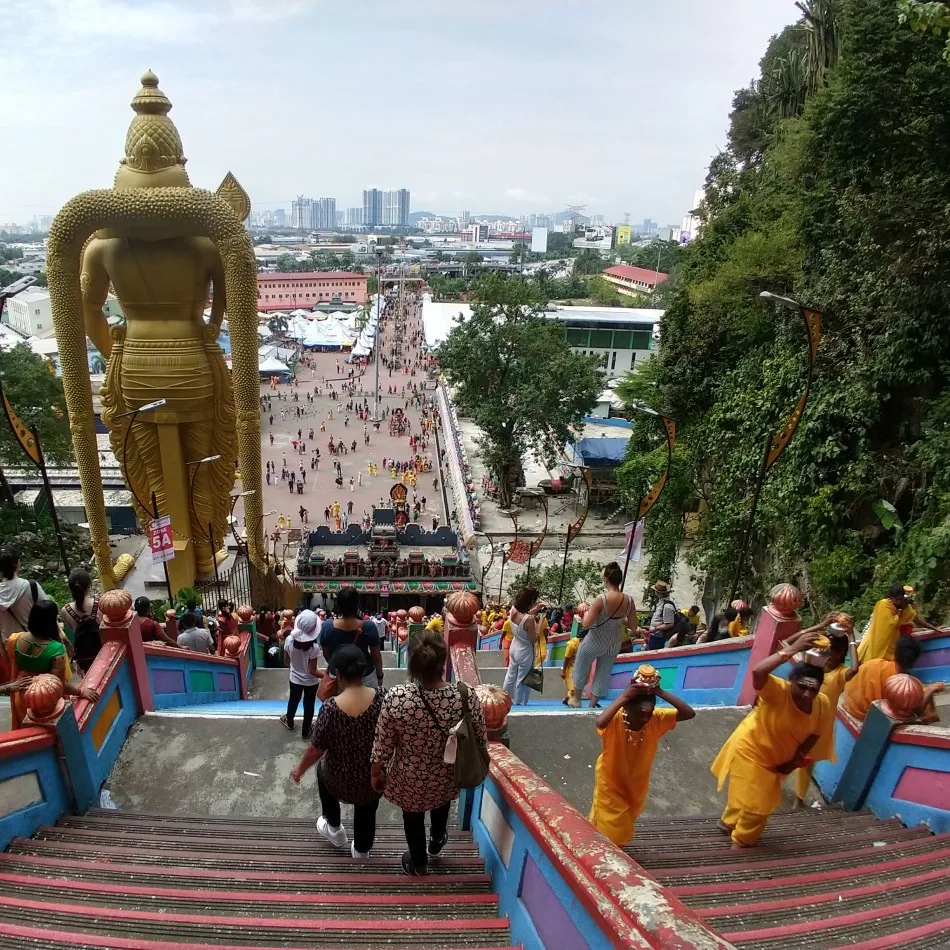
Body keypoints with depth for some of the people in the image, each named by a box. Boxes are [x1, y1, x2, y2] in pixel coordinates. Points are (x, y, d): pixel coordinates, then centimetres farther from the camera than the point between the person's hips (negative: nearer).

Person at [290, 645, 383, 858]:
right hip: (374, 777, 1)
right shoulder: (382, 698, -22)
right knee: (366, 812, 30)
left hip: (340, 780, -1)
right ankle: (361, 852, 53)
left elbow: (316, 749, -16)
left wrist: (300, 769, 4)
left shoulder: (330, 708, -28)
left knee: (322, 768, 33)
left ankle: (334, 829, 47)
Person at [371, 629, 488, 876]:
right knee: (442, 800, 37)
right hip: (447, 777, 1)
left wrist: (376, 773, 3)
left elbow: (382, 746, -17)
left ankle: (418, 864, 54)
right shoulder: (467, 697, -28)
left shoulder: (395, 698, -32)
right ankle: (437, 840, 60)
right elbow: (480, 742, -12)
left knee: (413, 815, 30)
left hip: (409, 779, -1)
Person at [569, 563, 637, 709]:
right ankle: (593, 704, 33)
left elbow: (586, 624, -23)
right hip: (613, 644, 4)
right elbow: (633, 627, -3)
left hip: (595, 641, -4)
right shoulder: (629, 600, -12)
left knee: (581, 668, 22)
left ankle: (576, 699, 38)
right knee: (603, 673, 22)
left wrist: (586, 613, -4)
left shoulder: (601, 599, -26)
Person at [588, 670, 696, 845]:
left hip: (636, 781, 5)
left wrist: (661, 693, -44)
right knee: (609, 826, 12)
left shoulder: (656, 719, -24)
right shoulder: (616, 720, -36)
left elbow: (689, 713, -34)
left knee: (625, 823, 28)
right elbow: (600, 722, -61)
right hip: (611, 779, -5)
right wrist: (624, 696, -59)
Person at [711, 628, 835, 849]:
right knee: (754, 801, 3)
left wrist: (794, 761, -1)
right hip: (750, 748, -7)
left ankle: (729, 823, 53)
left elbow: (812, 737, -3)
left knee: (763, 799, 26)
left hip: (776, 756, 7)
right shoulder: (778, 691, -35)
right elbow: (758, 671, -56)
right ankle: (742, 841, 32)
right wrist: (791, 650, -58)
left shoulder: (823, 706, -19)